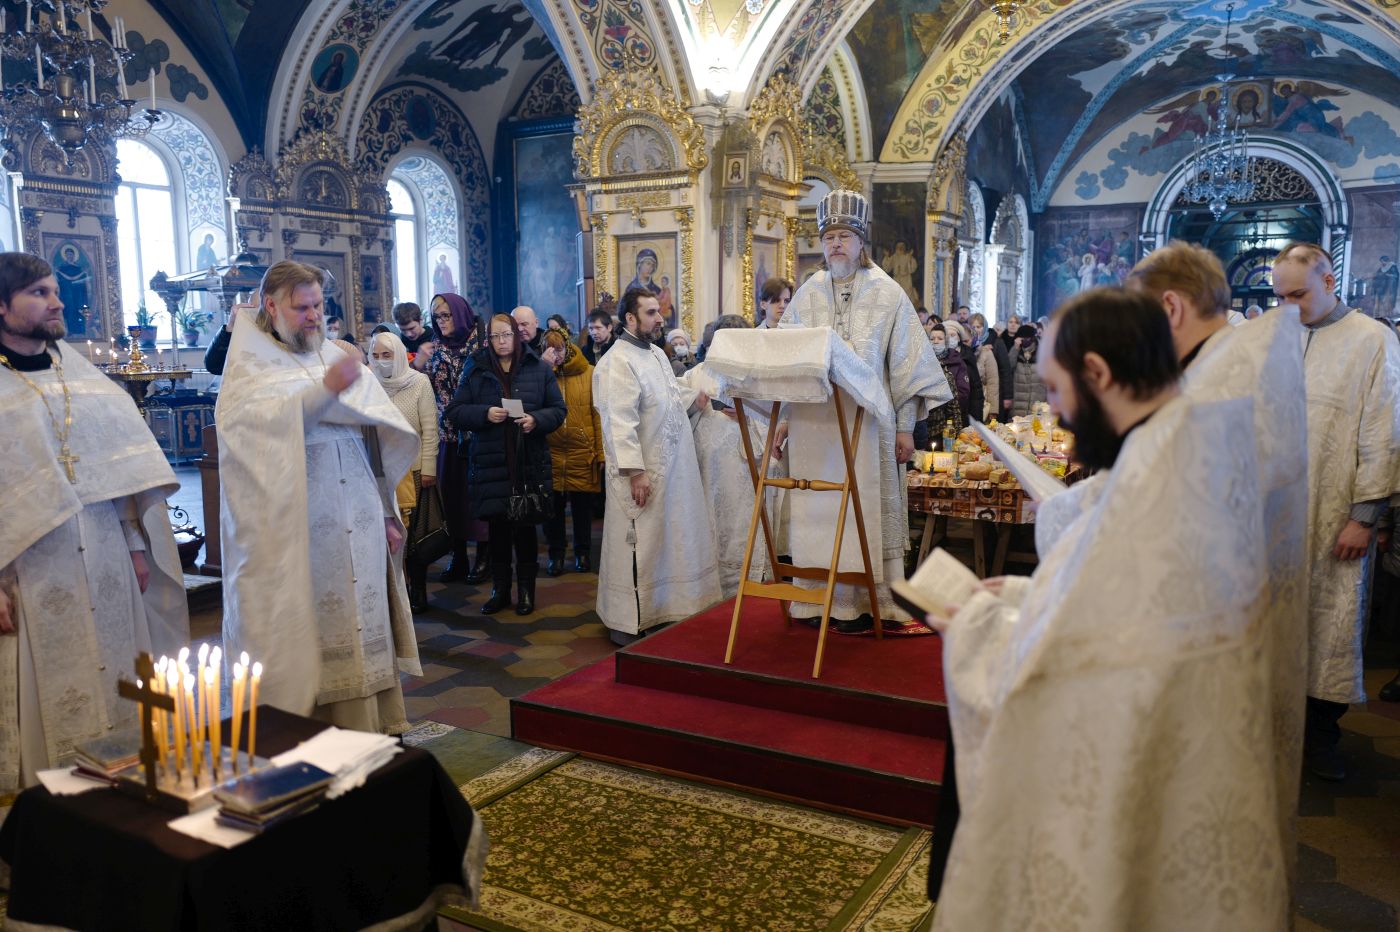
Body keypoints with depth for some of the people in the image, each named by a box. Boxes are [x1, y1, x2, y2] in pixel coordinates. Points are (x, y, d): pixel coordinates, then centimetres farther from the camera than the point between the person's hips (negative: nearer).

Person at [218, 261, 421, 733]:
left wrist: (387, 512, 12)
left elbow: (374, 435, 15)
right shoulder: (251, 363, 2)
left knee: (364, 628, 7)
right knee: (311, 634, -3)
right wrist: (326, 389, -30)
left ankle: (372, 729, 16)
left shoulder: (335, 355, 16)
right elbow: (260, 421, -19)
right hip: (299, 531, -4)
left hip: (359, 526, 5)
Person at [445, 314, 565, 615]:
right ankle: (500, 589, 22)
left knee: (525, 526, 5)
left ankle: (526, 590, 19)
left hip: (529, 464, 0)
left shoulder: (539, 369, 5)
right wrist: (485, 413, -14)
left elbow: (558, 410, 6)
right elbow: (454, 412, 3)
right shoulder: (476, 370, 5)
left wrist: (537, 419, -14)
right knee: (497, 526, 7)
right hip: (490, 463, 1)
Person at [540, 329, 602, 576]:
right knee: (553, 505, 6)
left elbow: (598, 414, -1)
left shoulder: (589, 373, 0)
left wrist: (601, 452, -6)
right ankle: (555, 553, 21)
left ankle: (583, 552, 25)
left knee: (582, 504, 9)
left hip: (582, 451, -1)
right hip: (551, 451, 1)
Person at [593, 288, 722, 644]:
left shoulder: (657, 353, 12)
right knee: (637, 546, -1)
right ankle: (628, 624, 12)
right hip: (642, 473, -9)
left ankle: (657, 611, 31)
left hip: (672, 470, 9)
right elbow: (620, 422, -24)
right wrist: (634, 472, -27)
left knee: (665, 542, 17)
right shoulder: (618, 363, -18)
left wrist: (698, 397, 19)